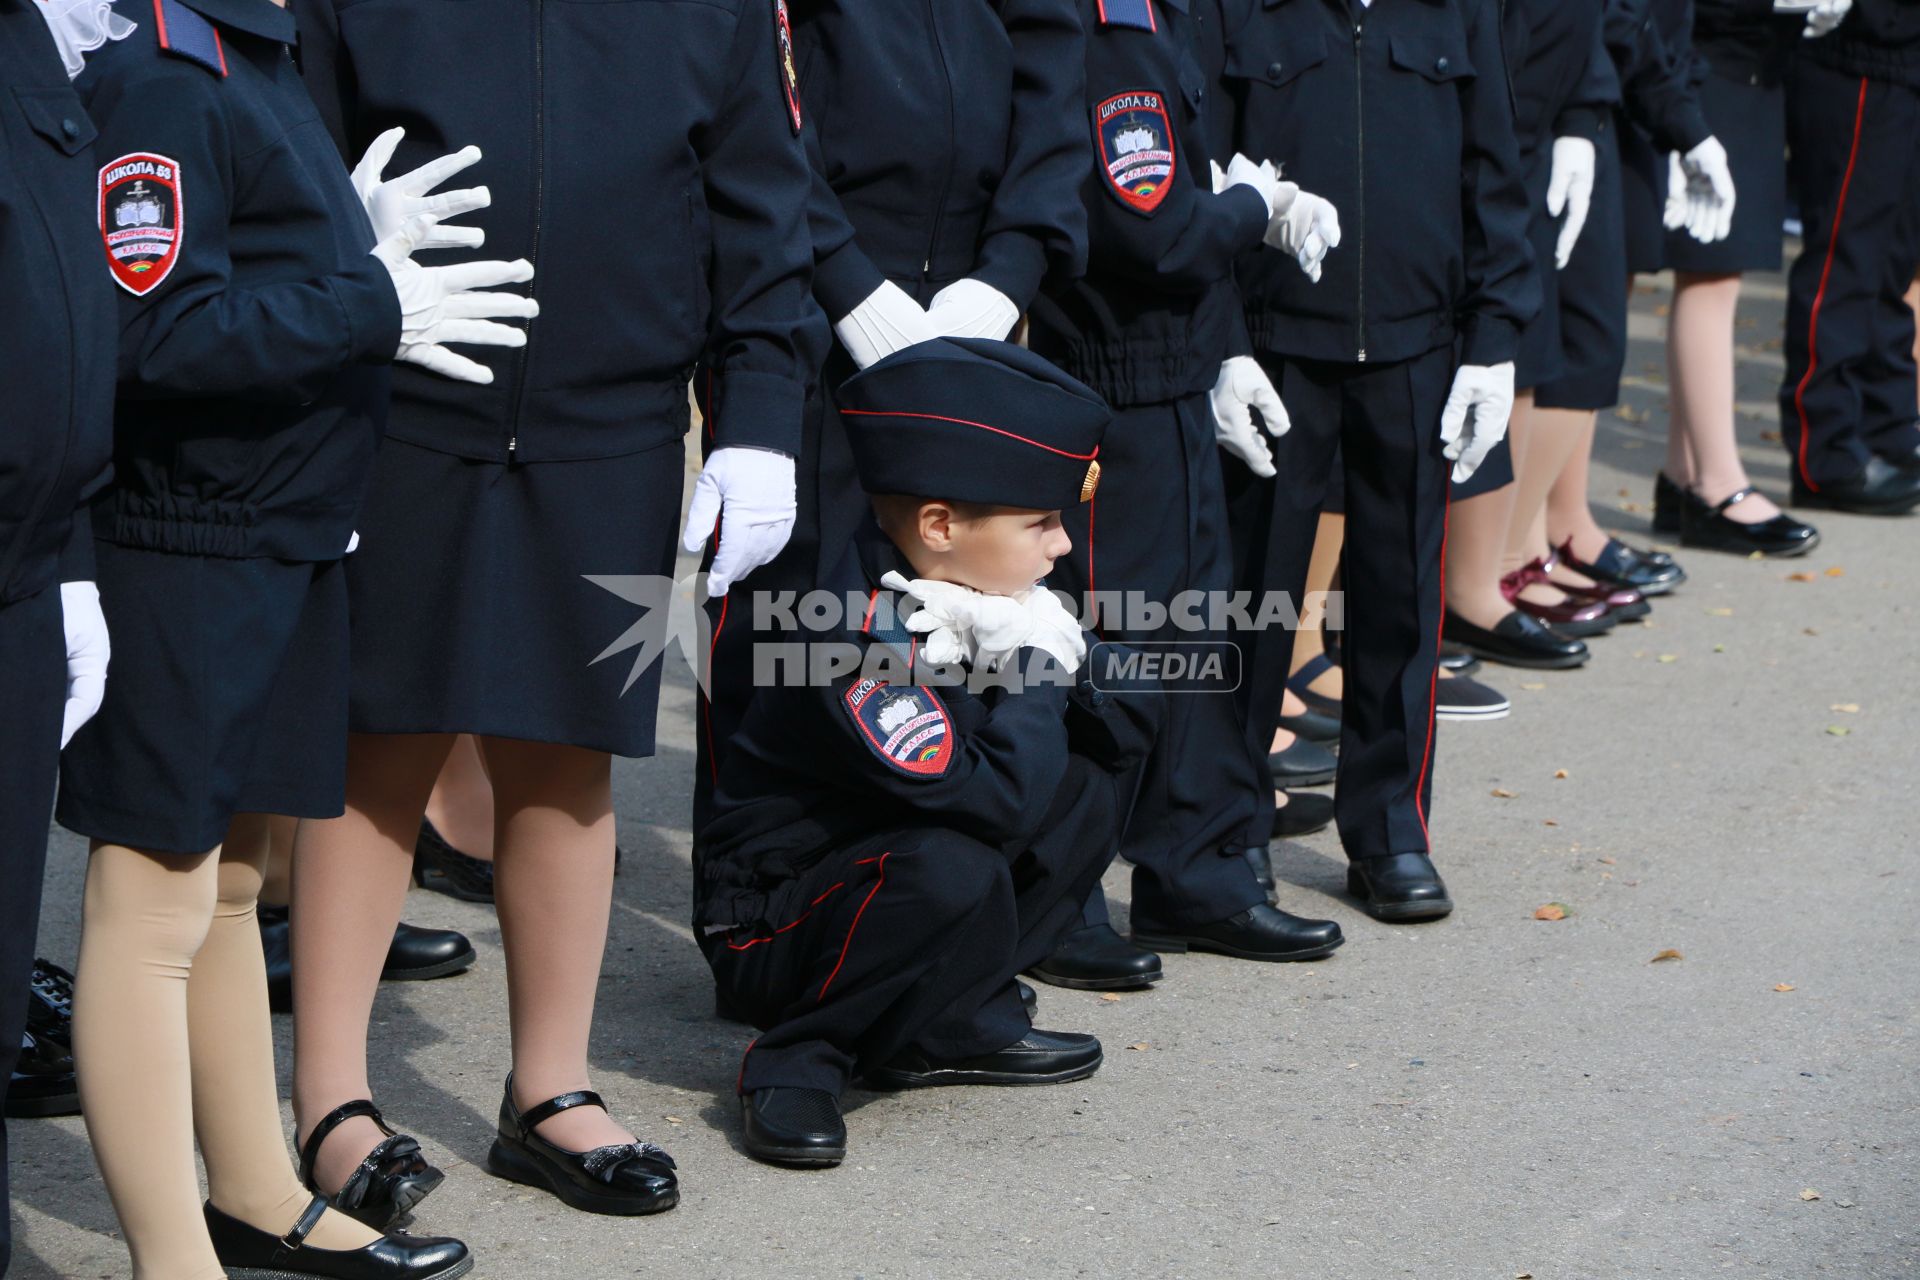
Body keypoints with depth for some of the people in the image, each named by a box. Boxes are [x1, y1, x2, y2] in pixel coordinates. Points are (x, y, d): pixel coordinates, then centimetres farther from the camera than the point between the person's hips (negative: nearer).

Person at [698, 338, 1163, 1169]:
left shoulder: (973, 600, -1)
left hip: (881, 868, 9)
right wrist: (1032, 668, -23)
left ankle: (956, 1021, 1)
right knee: (952, 872, -38)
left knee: (1096, 780, 0)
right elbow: (993, 798, -37)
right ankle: (798, 1060, -14)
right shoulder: (863, 642, -28)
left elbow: (1133, 715, 4)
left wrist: (1067, 665, -17)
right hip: (769, 927, -9)